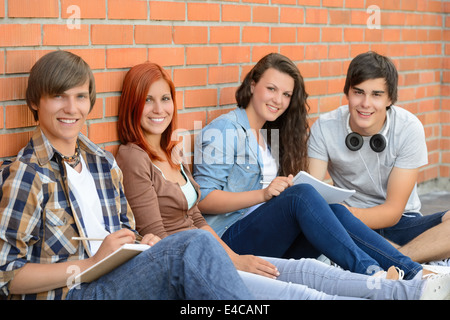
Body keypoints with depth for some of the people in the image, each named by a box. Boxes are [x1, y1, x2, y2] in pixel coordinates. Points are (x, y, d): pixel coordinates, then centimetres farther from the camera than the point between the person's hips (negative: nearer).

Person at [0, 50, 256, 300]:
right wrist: (92, 264, -15)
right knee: (196, 245, -27)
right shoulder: (24, 174, -5)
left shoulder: (104, 162, 17)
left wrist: (141, 245, 1)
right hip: (67, 293, -6)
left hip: (117, 284, 7)